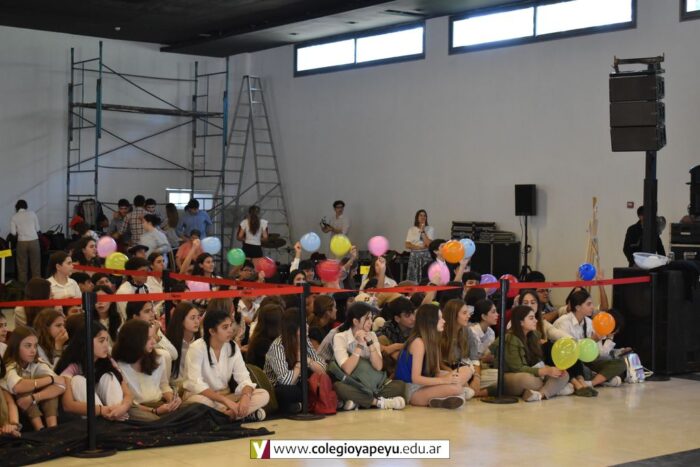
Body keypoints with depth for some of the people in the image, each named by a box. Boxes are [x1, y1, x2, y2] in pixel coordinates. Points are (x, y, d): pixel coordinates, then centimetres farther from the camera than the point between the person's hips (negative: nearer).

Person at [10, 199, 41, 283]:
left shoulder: (14, 217, 2)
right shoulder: (32, 213, 2)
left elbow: (13, 232, 0)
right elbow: (38, 229, 3)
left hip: (22, 242, 0)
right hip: (34, 241, 0)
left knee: (22, 265, 10)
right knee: (35, 264, 8)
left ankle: (23, 284, 12)